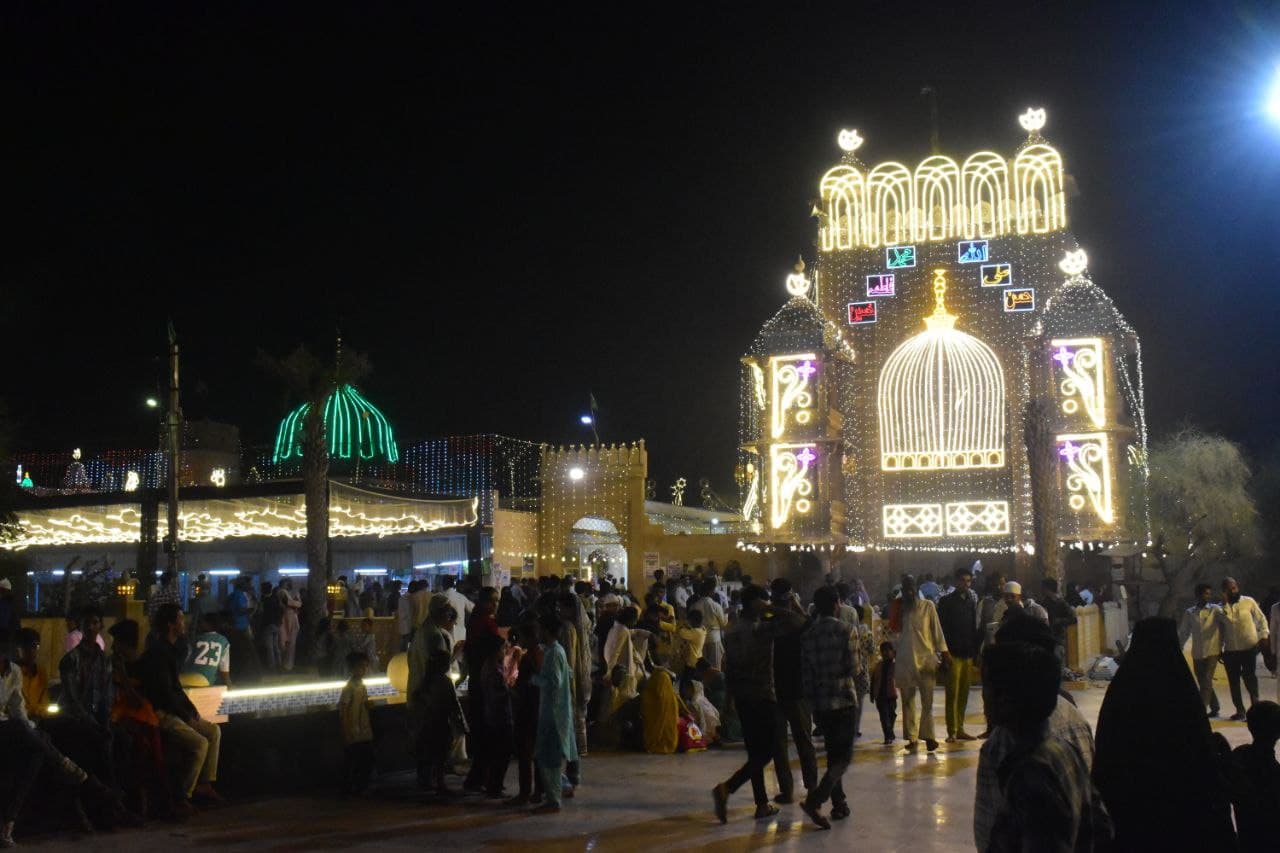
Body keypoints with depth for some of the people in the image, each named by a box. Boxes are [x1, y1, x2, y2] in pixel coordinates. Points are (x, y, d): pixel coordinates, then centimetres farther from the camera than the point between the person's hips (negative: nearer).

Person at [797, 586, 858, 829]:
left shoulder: (807, 635, 4)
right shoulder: (847, 630, -7)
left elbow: (805, 674, 4)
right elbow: (853, 667, -8)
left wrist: (811, 703, 15)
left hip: (819, 703, 5)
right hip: (843, 700, -5)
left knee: (833, 754, 18)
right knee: (843, 755, -3)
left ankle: (839, 803, 19)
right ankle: (815, 800, -20)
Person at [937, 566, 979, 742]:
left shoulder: (972, 601, 15)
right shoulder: (946, 601, 1)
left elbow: (975, 628, 17)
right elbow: (941, 628, -4)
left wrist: (975, 652, 10)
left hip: (968, 655, 5)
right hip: (953, 654, -5)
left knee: (964, 694, 7)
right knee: (952, 693, -6)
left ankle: (960, 729, 13)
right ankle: (952, 731, -6)